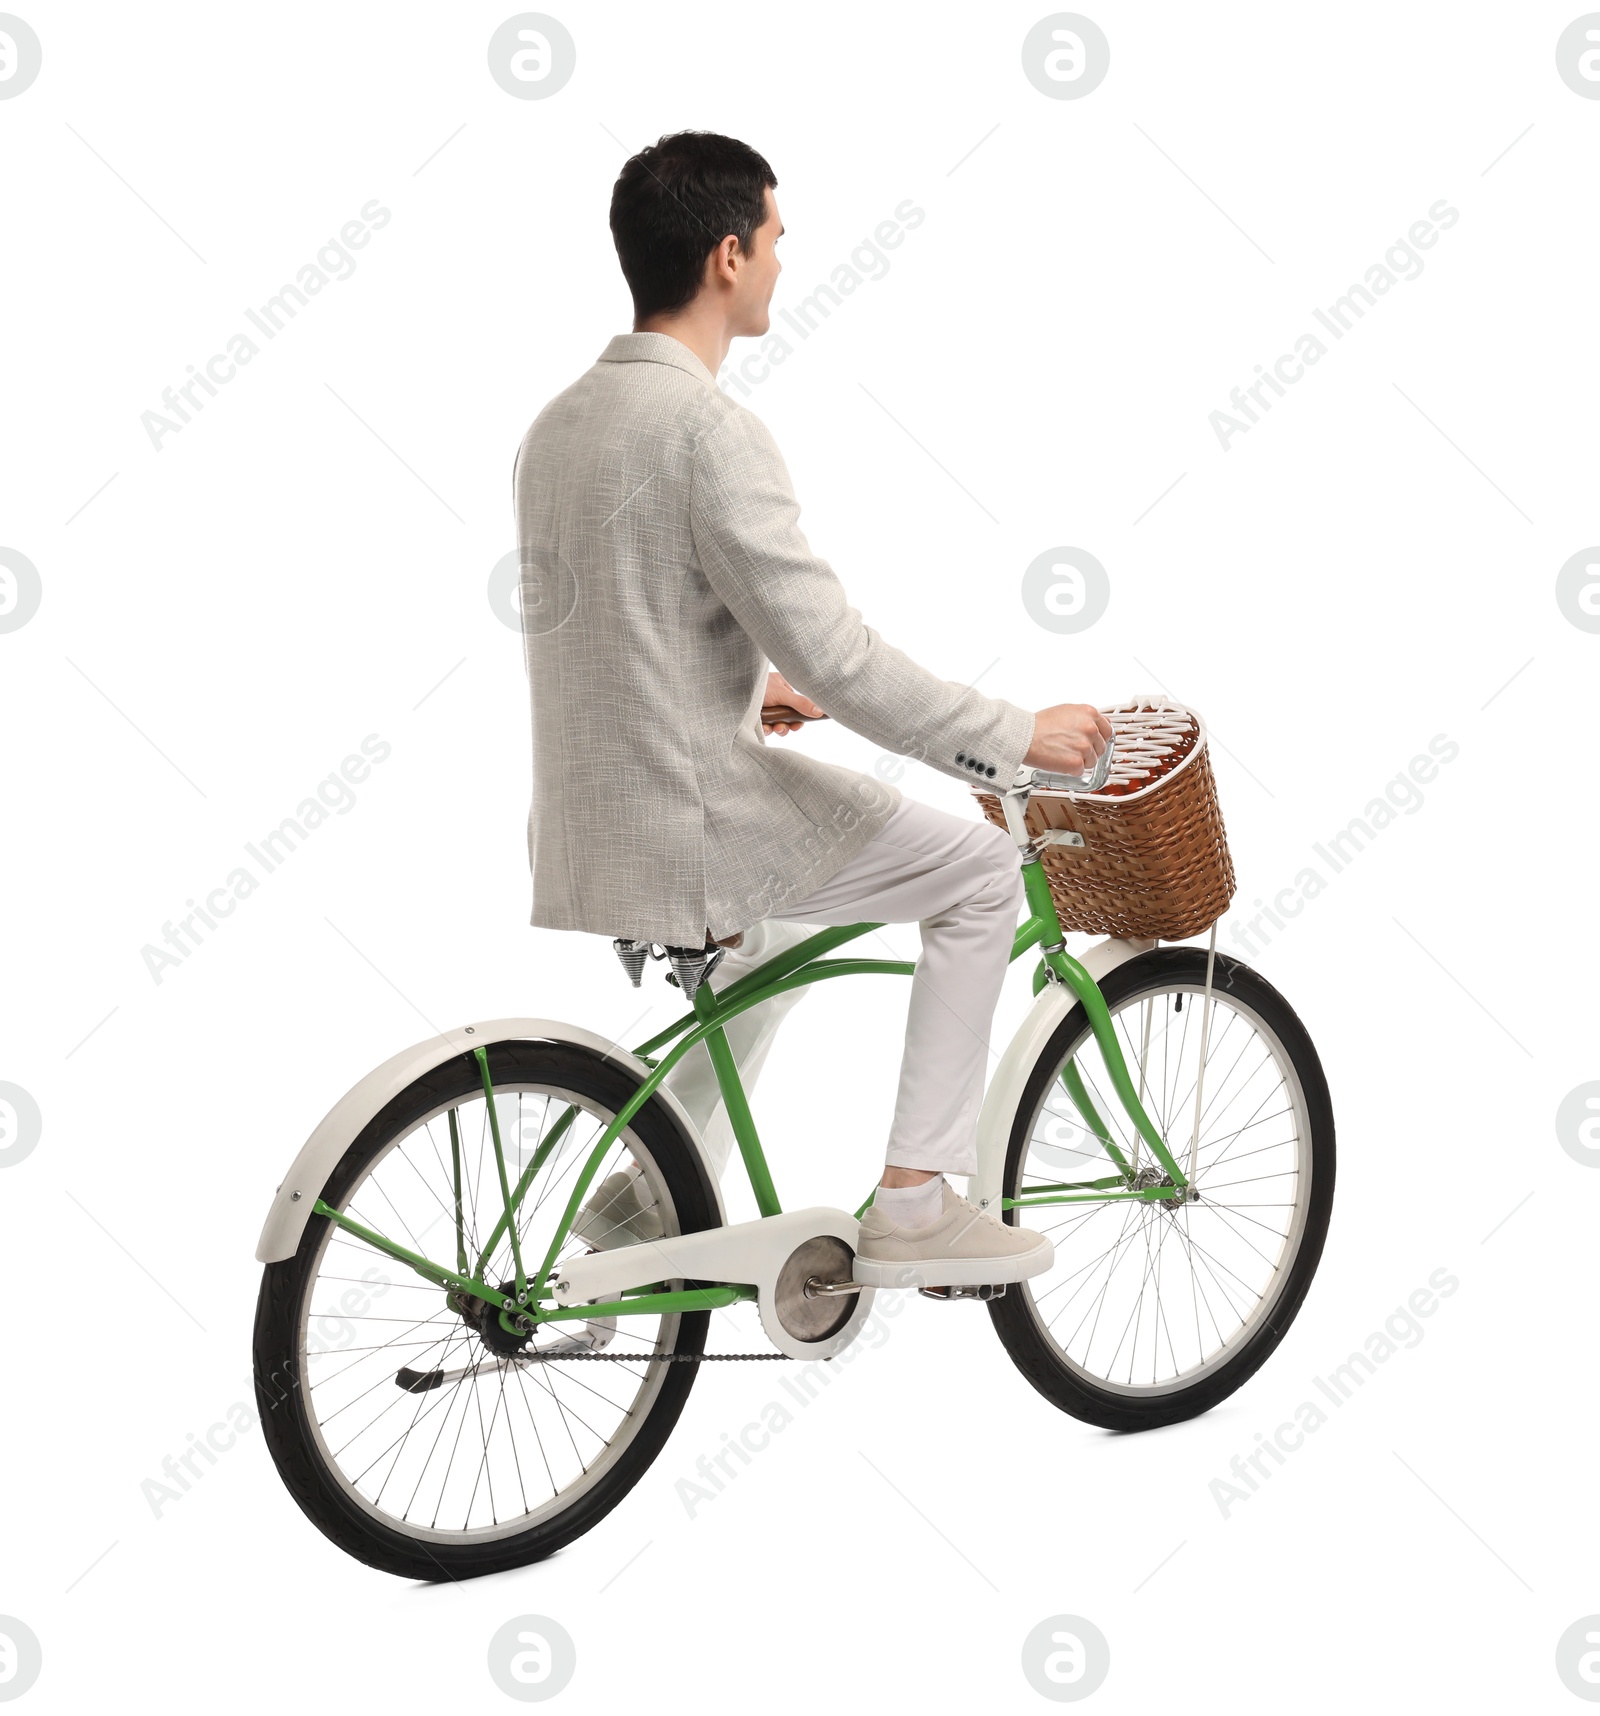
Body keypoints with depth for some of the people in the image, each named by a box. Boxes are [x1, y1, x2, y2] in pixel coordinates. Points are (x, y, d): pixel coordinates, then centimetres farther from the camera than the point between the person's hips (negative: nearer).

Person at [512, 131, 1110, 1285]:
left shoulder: (561, 422, 10)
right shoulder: (709, 430, -18)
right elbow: (834, 656, -22)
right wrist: (1016, 734, -12)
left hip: (584, 836, 9)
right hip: (697, 831, -9)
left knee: (787, 918, 35)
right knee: (983, 871, 6)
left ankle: (660, 1188, 28)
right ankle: (915, 1202, 7)